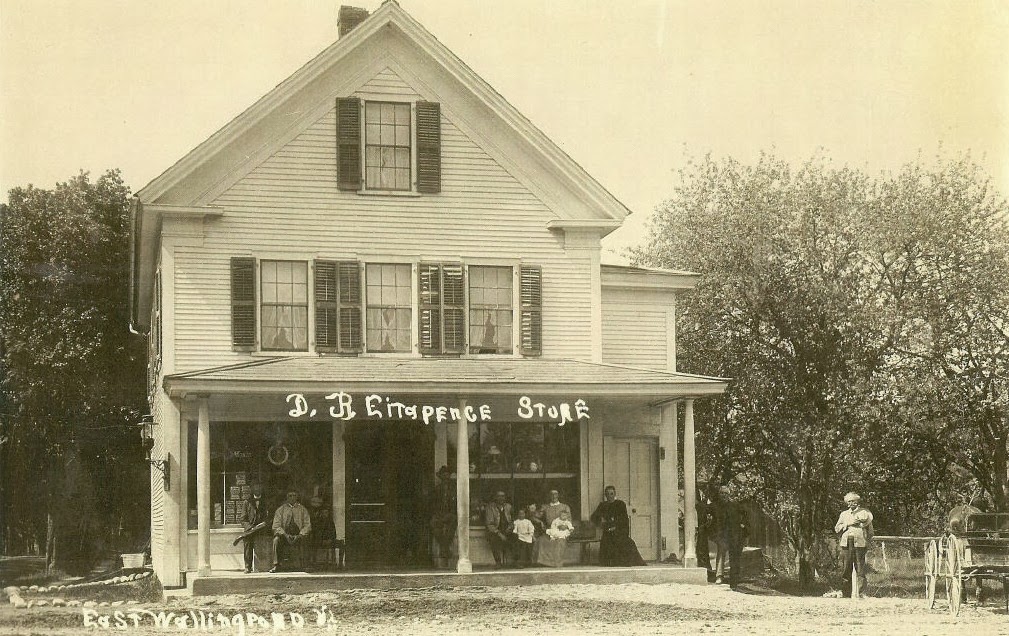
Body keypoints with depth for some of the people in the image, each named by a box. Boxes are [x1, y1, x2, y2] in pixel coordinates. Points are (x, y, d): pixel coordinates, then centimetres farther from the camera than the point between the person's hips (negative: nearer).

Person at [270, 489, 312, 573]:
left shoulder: (302, 509, 13)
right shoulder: (280, 510, 12)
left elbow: (307, 525, 6)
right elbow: (276, 526, 3)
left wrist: (300, 535, -13)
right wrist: (284, 534, -15)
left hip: (299, 535, 0)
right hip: (285, 536, 0)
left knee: (304, 539, -33)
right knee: (276, 539, -31)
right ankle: (276, 564, -30)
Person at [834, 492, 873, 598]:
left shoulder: (864, 513, 11)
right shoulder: (844, 514, 22)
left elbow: (870, 530, 9)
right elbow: (837, 528, 11)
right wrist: (848, 524, -3)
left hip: (860, 544, -3)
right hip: (846, 544, 3)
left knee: (860, 570, -6)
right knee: (845, 570, -1)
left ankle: (860, 593, -6)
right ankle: (846, 594, 1)